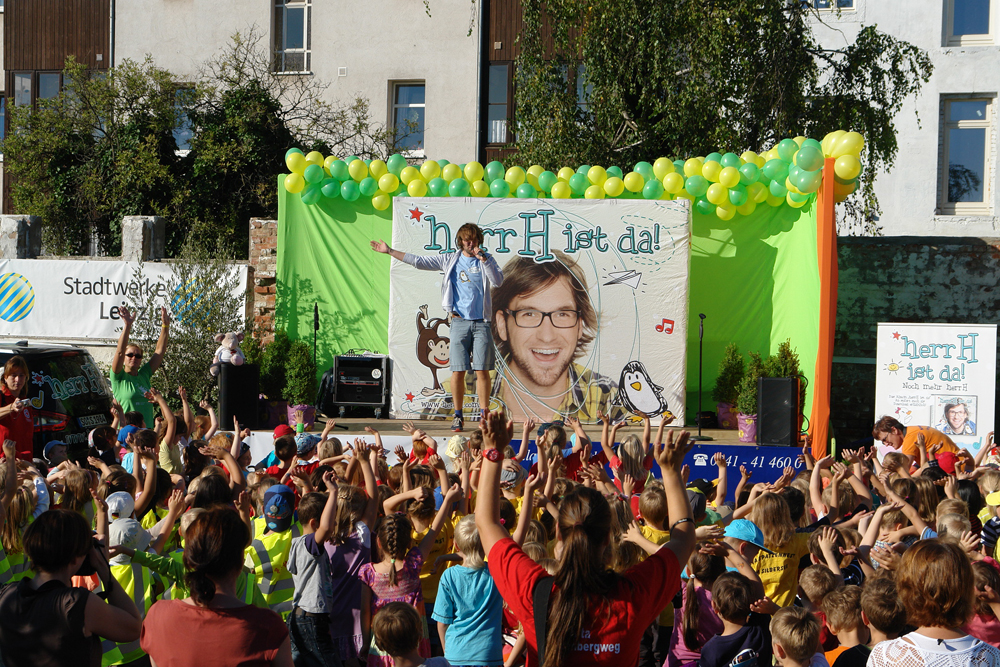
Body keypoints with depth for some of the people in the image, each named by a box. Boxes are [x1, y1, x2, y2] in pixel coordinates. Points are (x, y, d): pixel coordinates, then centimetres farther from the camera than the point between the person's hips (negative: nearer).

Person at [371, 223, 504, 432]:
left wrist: (482, 258, -12)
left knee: (482, 371, -4)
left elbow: (498, 281, -7)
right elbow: (418, 261, 13)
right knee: (457, 371, -3)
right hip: (459, 321, 1)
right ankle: (458, 416, 7)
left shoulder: (486, 260, 9)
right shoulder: (450, 260, 11)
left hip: (481, 322, -1)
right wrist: (389, 251, 14)